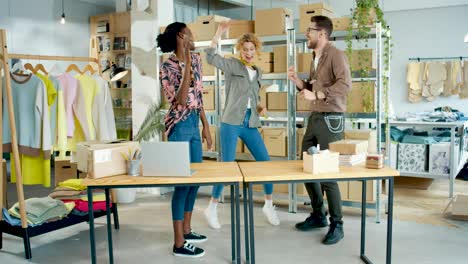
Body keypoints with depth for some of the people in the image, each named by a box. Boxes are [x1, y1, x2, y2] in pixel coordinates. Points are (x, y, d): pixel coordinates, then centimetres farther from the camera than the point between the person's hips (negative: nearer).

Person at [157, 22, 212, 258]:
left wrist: (206, 125, 13)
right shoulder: (168, 67, -13)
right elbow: (181, 101, -22)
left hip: (194, 123, 8)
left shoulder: (195, 59, 9)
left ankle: (186, 230, 30)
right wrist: (187, 66, -24)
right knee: (183, 181, -5)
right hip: (179, 125, -8)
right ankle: (179, 244, 6)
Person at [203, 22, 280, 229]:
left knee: (266, 162, 2)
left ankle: (268, 205, 20)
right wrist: (218, 34, -23)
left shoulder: (257, 73, 17)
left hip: (250, 124, 6)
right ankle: (212, 208, 13)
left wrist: (260, 108, 6)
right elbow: (211, 58, -18)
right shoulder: (232, 65, 0)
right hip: (231, 123, -5)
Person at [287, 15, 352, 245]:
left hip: (331, 120, -9)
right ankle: (318, 215, 27)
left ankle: (337, 225, 8)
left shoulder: (335, 55, -10)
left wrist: (316, 95, -27)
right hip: (314, 118, 9)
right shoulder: (315, 58, 16)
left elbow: (345, 84, -25)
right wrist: (297, 81, 6)